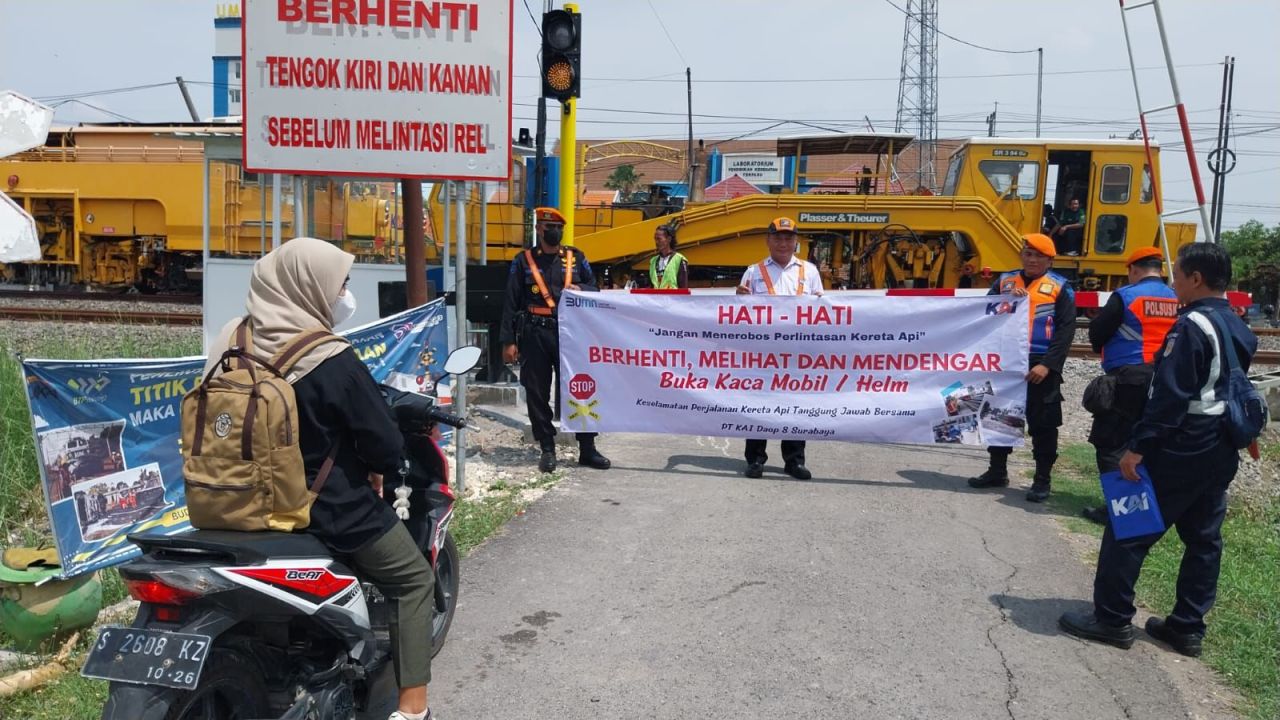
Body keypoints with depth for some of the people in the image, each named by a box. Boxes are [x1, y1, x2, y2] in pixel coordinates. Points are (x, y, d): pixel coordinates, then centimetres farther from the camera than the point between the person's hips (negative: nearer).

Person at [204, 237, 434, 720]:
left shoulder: (232, 340, -4)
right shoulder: (333, 361, -24)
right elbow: (385, 446, -19)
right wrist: (378, 468, 3)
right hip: (328, 509, -7)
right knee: (414, 578, 10)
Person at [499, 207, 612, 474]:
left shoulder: (576, 258, 12)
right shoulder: (524, 260, 7)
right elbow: (511, 303, 4)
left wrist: (579, 289, -9)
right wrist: (508, 341, -2)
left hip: (568, 332, 1)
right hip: (534, 335, 0)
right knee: (537, 394, 3)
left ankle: (587, 449, 8)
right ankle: (547, 450, 14)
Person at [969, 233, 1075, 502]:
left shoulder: (1059, 287, 1)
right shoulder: (1004, 281, 12)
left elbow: (1066, 330, -5)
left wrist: (1047, 365, -15)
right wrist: (1007, 300, -11)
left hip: (1040, 365, -4)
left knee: (1043, 424, 1)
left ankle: (1042, 480, 11)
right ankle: (997, 471, 25)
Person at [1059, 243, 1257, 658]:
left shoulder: (1191, 326, -17)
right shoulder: (1240, 330, 11)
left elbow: (1169, 397, -22)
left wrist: (1138, 447, -21)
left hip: (1180, 451, -9)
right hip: (1221, 453, 9)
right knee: (1203, 539, 13)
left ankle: (1112, 619, 5)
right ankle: (1188, 627, 20)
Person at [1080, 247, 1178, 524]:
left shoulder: (1125, 296, -10)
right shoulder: (1177, 300, 6)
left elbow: (1096, 333, -6)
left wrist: (1104, 348, 15)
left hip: (1128, 378, -6)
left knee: (1110, 444, 0)